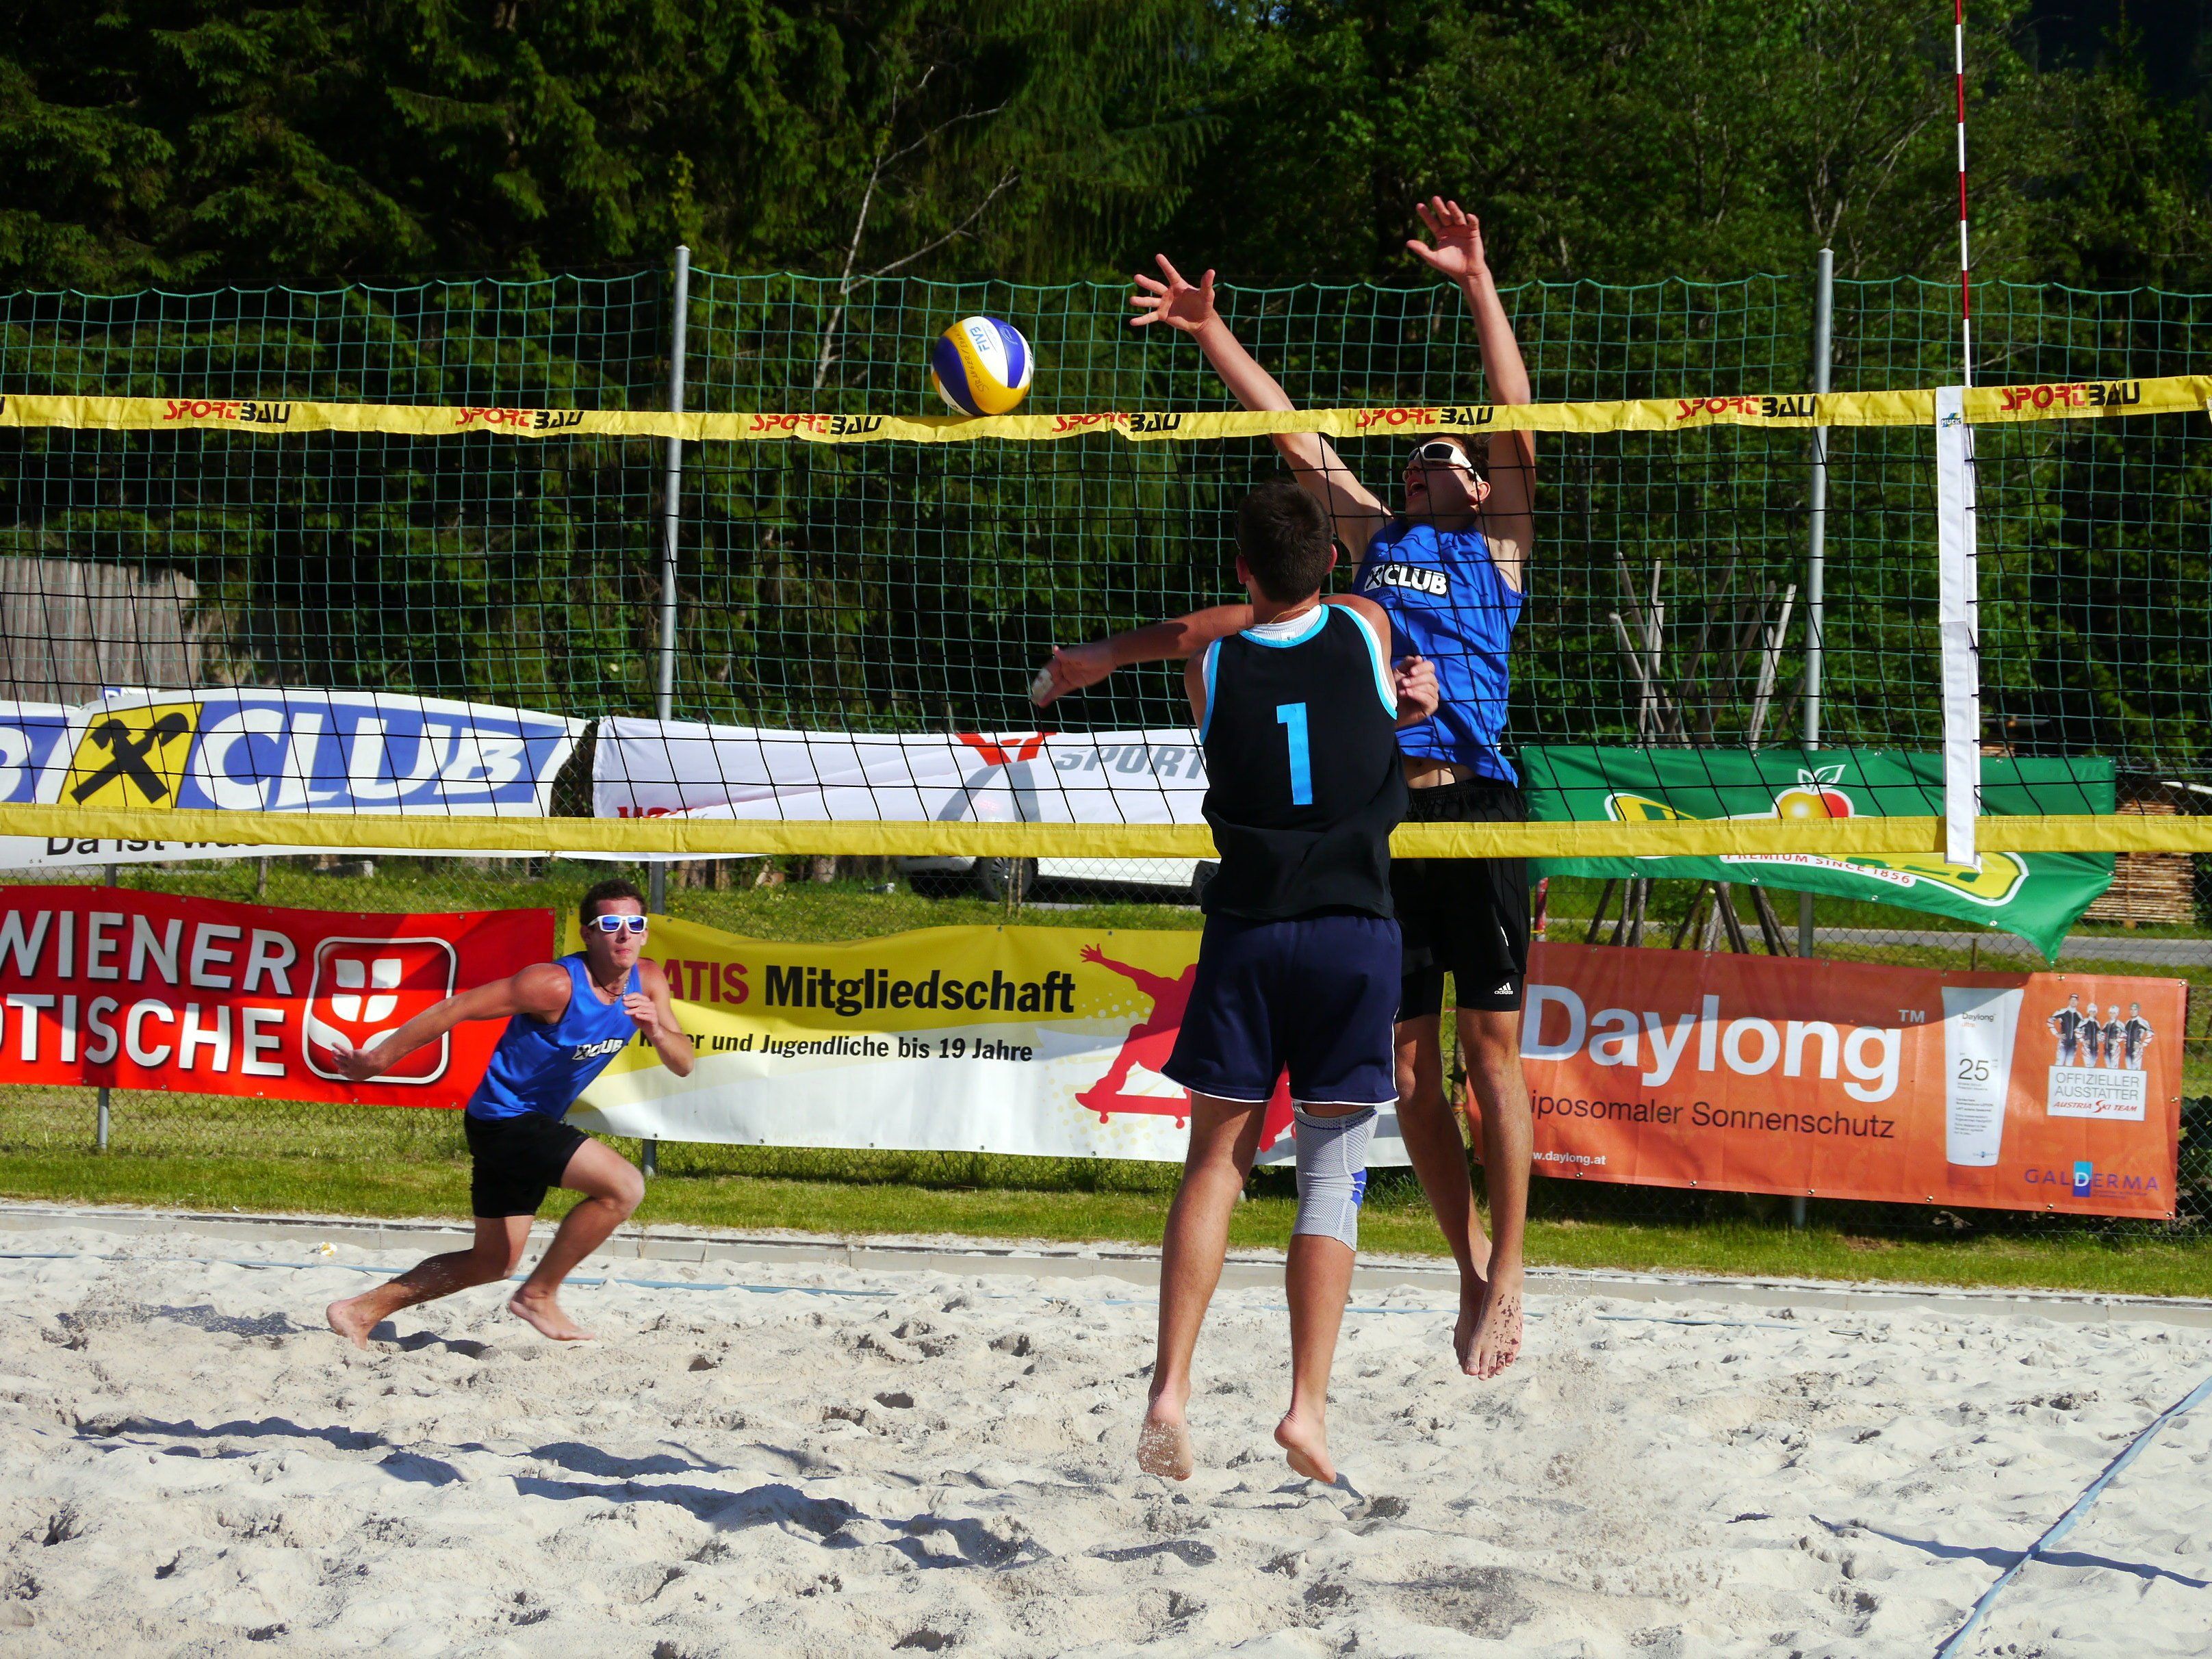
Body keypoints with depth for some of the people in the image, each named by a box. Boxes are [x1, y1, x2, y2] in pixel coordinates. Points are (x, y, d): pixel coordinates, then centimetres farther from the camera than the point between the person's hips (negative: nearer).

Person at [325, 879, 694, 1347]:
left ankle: (361, 1312, 24)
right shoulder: (556, 984, -24)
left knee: (494, 1261, 17)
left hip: (536, 1124, 9)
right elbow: (457, 1008, -19)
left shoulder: (648, 982, -1)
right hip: (504, 1117, -9)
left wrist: (657, 1032, -23)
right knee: (624, 1186, -23)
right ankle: (540, 1294, -9)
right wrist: (380, 1059, -15)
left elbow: (684, 1065, 0)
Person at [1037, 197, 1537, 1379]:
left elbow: (1518, 427, -1)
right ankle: (1471, 1272, 13)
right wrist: (1209, 331, 23)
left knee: (1491, 1049, -6)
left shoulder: (1498, 546, 11)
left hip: (1473, 809, -4)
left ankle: (1506, 1276, -4)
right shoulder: (1376, 538, 22)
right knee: (1409, 1070, 3)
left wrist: (1478, 284, -7)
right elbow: (1291, 431, 24)